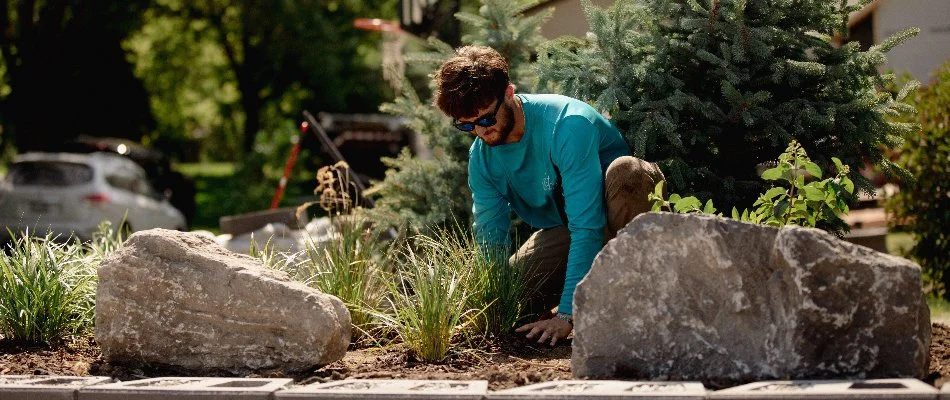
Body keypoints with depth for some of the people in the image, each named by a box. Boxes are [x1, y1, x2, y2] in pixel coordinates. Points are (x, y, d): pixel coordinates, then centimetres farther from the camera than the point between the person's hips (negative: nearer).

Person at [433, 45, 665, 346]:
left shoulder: (568, 124, -32)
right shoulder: (482, 156, -10)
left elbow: (587, 226, -36)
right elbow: (489, 238, -4)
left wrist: (567, 314, -41)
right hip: (562, 228, 5)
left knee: (624, 170, -39)